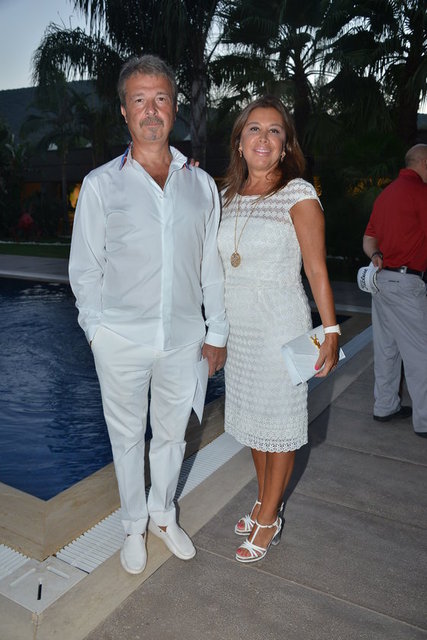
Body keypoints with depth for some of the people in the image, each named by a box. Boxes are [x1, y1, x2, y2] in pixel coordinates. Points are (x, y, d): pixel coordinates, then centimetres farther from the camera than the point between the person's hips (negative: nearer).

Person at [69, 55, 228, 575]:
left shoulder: (201, 184, 4)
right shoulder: (100, 184, -3)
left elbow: (212, 265, 6)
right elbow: (84, 268, 1)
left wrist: (216, 332, 7)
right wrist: (96, 328, -3)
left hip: (183, 338, 2)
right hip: (121, 340, -2)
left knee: (171, 434, 17)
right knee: (127, 438, 14)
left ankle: (163, 515, 42)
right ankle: (134, 525, 38)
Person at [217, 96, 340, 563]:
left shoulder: (298, 194, -10)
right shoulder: (228, 195, 7)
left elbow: (316, 270, -12)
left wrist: (330, 331, -15)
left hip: (280, 325, -6)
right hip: (237, 327, 6)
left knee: (277, 423, 7)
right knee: (251, 418, 18)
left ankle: (269, 519, 27)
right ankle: (263, 500, 39)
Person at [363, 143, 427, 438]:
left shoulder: (386, 193, 18)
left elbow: (369, 239, 17)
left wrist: (376, 256, -1)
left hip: (383, 278, 9)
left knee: (386, 348, 14)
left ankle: (385, 406, 24)